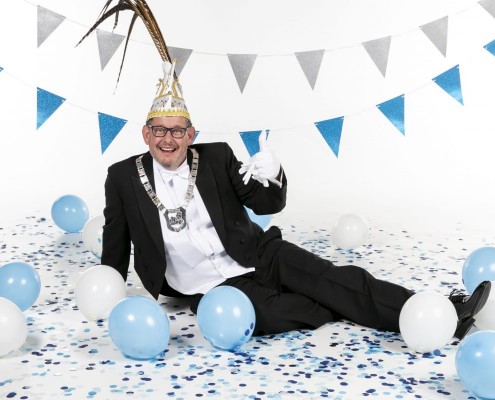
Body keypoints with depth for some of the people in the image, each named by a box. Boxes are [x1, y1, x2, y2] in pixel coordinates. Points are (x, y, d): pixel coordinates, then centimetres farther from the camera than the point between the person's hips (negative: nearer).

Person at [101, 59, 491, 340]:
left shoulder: (216, 157, 0)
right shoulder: (124, 176, -3)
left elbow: (268, 204, -1)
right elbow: (116, 239, 10)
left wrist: (272, 177, -24)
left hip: (259, 256, 2)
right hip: (210, 289, -2)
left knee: (329, 276, -20)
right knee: (269, 313, -33)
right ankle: (375, 313, -12)